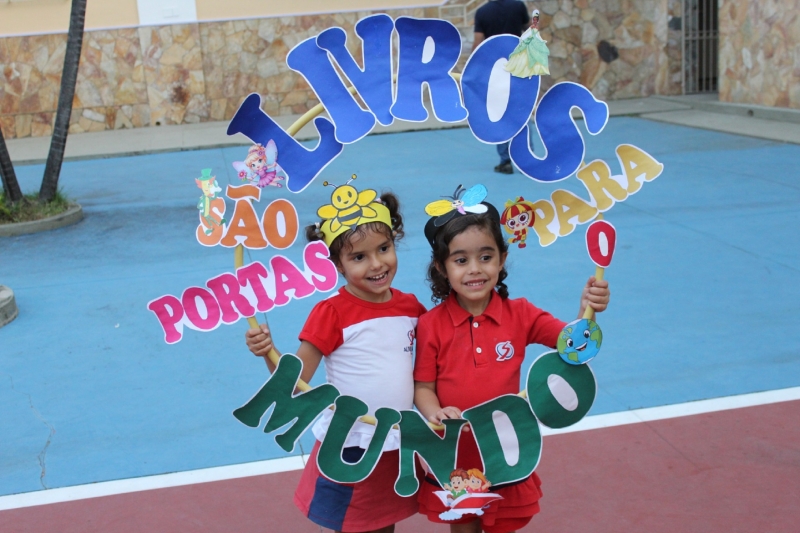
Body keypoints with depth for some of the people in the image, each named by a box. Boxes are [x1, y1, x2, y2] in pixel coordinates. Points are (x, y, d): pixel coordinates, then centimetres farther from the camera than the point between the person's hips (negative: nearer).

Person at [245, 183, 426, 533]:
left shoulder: (410, 307, -1)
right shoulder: (331, 314, -15)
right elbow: (294, 383, -16)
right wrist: (269, 354, -33)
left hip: (399, 446, 4)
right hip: (349, 448, -4)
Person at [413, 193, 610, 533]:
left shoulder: (519, 314, -6)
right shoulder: (431, 324, -11)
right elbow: (423, 387, -7)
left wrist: (587, 311, -30)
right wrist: (437, 414, -29)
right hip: (454, 455, -1)